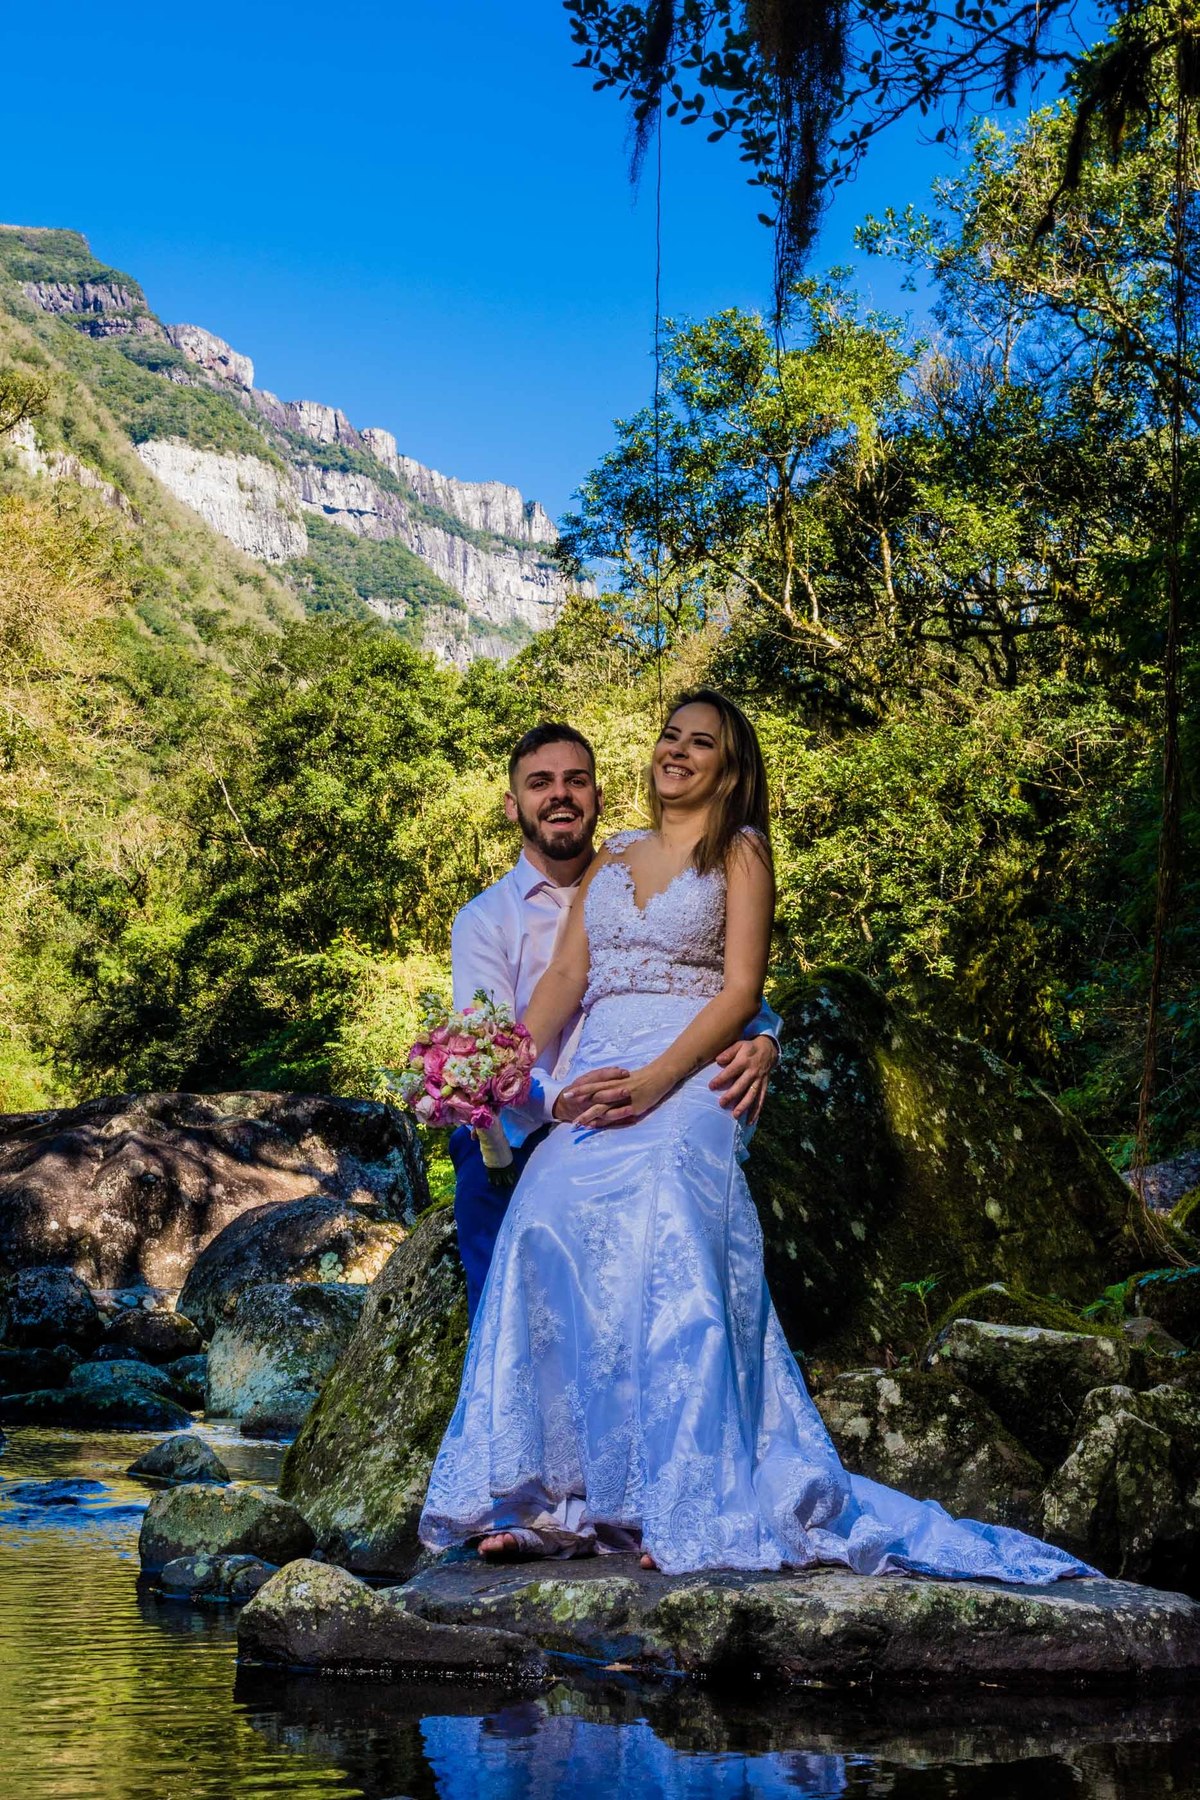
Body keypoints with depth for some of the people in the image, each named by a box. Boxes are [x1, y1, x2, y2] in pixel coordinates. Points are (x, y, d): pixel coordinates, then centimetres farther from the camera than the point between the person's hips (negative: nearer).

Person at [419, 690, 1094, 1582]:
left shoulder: (739, 851, 7)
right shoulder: (613, 857, 23)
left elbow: (740, 989, -4)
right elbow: (565, 977, 16)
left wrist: (653, 1081, -17)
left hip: (685, 1085, -5)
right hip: (593, 1082, 5)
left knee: (666, 1274, -19)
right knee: (551, 1257, -12)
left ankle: (689, 1506, -15)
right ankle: (555, 1497, -8)